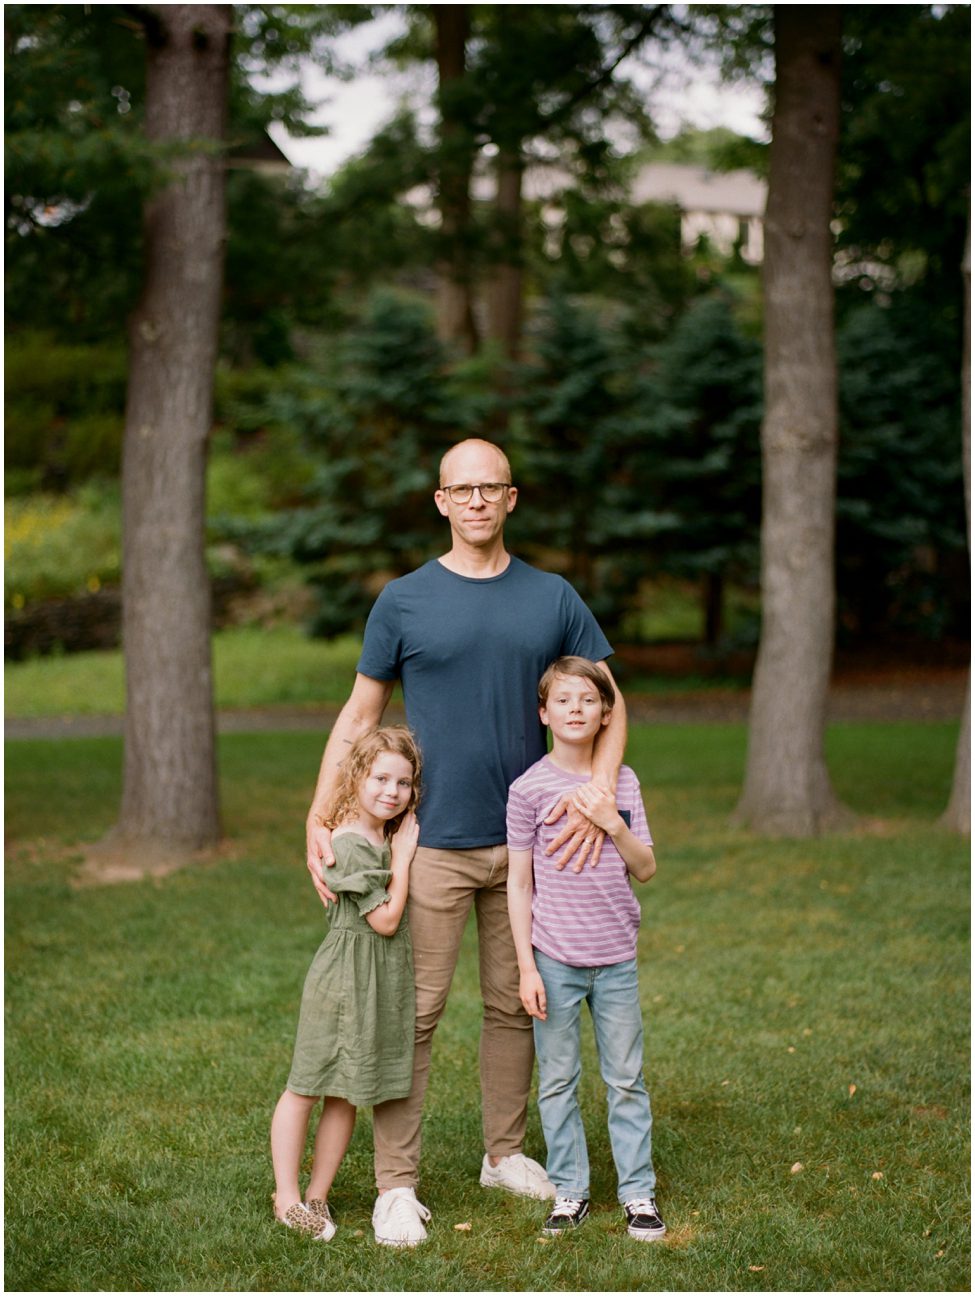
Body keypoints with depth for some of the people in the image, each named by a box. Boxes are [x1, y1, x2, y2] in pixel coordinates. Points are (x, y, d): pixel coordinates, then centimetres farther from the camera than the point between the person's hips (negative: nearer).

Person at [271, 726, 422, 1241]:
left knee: (346, 1093, 12)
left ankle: (316, 1196, 20)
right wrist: (403, 858, -12)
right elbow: (386, 919, -18)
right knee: (306, 1086, 1)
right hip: (347, 979, -9)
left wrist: (403, 849, 8)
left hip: (381, 982, 9)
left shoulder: (386, 836, 11)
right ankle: (287, 1198, 9)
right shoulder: (352, 845, -18)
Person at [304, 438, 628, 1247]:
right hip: (433, 843, -3)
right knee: (415, 1011, -3)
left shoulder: (553, 599, 5)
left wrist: (599, 795, -12)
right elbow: (360, 716, 3)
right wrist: (319, 821, -6)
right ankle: (397, 1185, 4)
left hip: (525, 844, 3)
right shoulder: (404, 601, -1)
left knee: (516, 1004, 13)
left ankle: (506, 1154, 28)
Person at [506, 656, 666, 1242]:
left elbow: (646, 869, 1)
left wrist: (614, 824, -16)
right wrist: (526, 966, -6)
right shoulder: (530, 788, -6)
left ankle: (639, 1192, 17)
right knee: (558, 1080, 6)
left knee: (627, 1079, 8)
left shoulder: (623, 782, 2)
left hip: (616, 957, 2)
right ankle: (570, 1191, 18)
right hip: (555, 959, -2)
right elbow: (519, 884, -3)